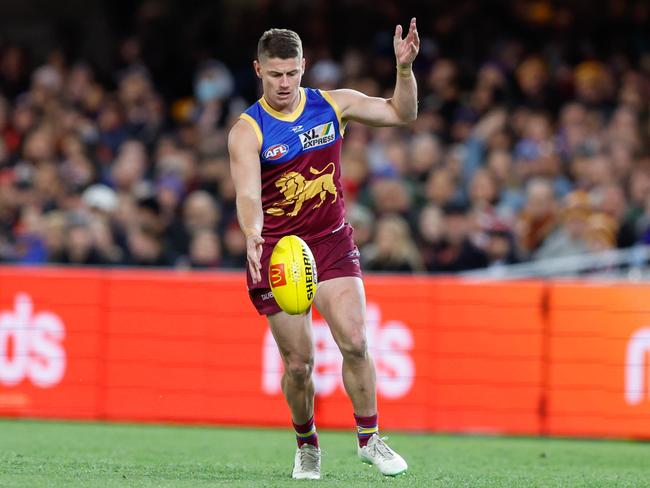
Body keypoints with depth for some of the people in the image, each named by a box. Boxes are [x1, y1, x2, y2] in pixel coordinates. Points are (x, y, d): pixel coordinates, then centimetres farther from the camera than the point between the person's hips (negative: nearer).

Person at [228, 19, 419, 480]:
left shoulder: (333, 104, 0)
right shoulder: (247, 131, -10)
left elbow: (400, 113, 5)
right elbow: (247, 193, -23)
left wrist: (405, 68, -12)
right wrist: (252, 235, -43)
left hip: (332, 243, 2)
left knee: (355, 341, -15)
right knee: (299, 363, -1)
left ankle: (369, 438, 0)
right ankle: (307, 445, 23)